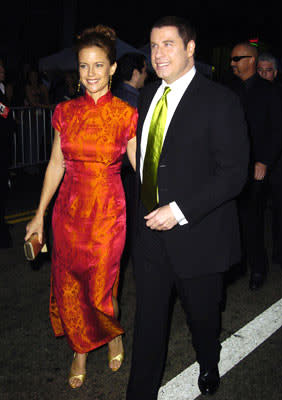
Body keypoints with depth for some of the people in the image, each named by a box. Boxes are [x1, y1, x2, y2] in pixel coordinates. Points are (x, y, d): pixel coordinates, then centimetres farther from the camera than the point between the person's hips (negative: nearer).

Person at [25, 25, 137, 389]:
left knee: (101, 288, 6)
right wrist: (40, 214, 8)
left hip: (108, 212, -3)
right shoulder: (66, 111, 1)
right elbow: (56, 164, 6)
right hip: (69, 209, 3)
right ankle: (80, 350, 36)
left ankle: (114, 334, 40)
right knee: (69, 287, 12)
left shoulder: (126, 115, -7)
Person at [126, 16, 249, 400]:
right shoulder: (148, 95, 8)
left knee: (202, 315, 18)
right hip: (151, 232, 4)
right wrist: (144, 208, 9)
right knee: (148, 319, 11)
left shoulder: (220, 100, -12)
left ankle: (209, 366, 49)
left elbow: (233, 172, -16)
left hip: (197, 235, -4)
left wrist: (180, 211, -21)